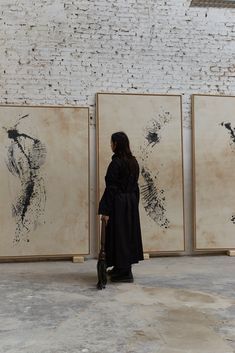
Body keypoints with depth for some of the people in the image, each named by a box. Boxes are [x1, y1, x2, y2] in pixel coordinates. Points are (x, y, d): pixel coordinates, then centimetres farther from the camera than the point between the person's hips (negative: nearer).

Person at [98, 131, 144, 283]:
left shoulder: (116, 162, -17)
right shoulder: (133, 161, 7)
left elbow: (111, 187, -18)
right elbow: (135, 184, 11)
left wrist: (105, 210, -16)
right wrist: (134, 203, 19)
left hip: (118, 203, -8)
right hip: (131, 203, 9)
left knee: (119, 235, 0)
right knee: (129, 233, 15)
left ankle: (125, 272, 5)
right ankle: (120, 268, 29)